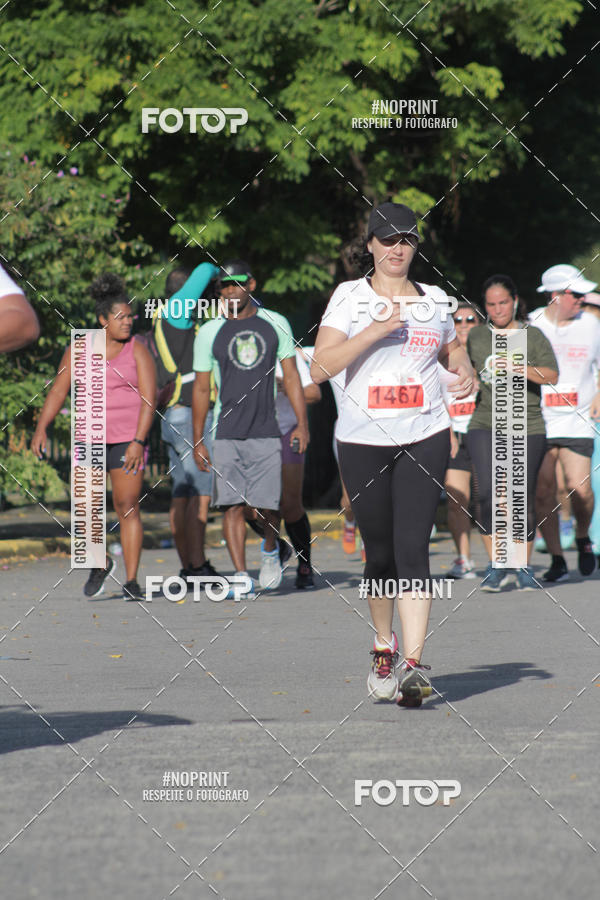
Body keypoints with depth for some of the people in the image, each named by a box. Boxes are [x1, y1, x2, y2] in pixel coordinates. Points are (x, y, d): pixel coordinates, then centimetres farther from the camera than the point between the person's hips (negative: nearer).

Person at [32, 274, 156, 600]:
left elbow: (149, 399, -8)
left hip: (128, 438, -2)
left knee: (127, 506, -4)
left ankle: (131, 582, 0)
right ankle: (101, 563, 24)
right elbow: (58, 391, 4)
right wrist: (41, 429, -7)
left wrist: (138, 442, -18)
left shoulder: (137, 351, -4)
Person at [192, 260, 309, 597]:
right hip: (226, 435, 0)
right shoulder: (210, 333, 4)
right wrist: (197, 440, 5)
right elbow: (202, 389, 8)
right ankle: (242, 577, -5)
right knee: (234, 505, -7)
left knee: (268, 505, -2)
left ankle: (270, 551, 29)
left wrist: (302, 424, -1)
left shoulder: (276, 324, 6)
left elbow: (291, 376, 8)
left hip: (267, 431, 0)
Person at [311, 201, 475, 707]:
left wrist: (465, 372, 8)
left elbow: (452, 348, 31)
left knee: (412, 548, -13)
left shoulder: (434, 300, 11)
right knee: (380, 552, 7)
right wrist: (375, 330, -18)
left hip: (424, 438, 1)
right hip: (363, 439, 0)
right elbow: (321, 367, -9)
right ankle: (384, 649, 31)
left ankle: (414, 665, -19)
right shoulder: (350, 296, 2)